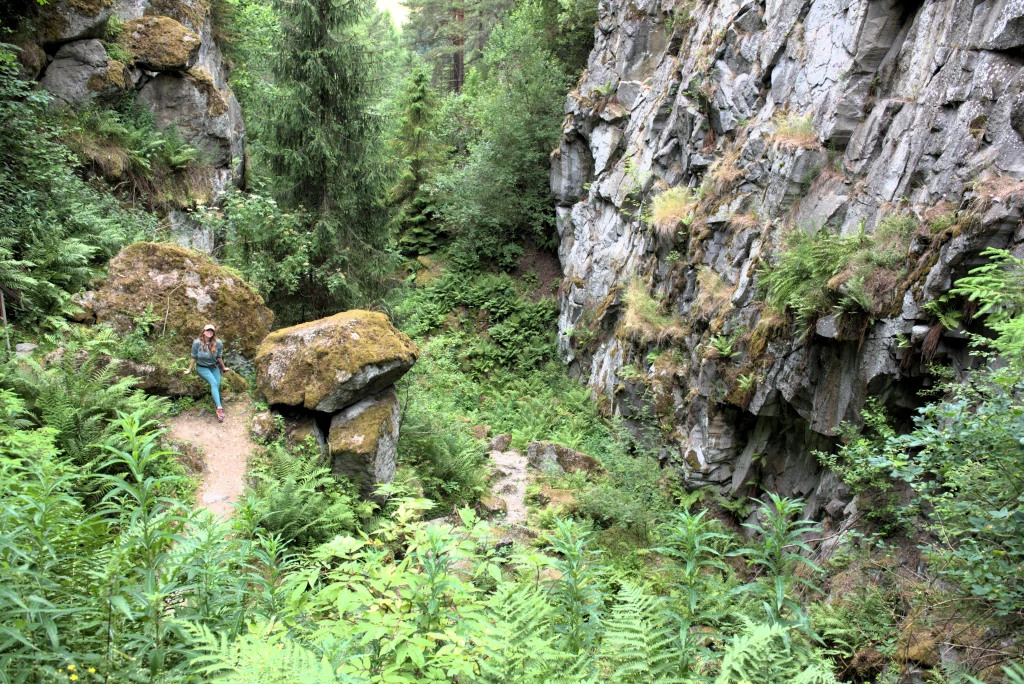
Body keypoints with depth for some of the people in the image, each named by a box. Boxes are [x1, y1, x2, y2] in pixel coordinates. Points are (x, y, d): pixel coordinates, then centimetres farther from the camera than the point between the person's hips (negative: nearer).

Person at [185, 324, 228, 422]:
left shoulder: (218, 343, -11)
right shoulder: (197, 343, -14)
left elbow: (219, 357, 4)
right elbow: (194, 358, -1)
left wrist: (223, 368, 15)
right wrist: (189, 370, 6)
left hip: (214, 367, 3)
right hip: (202, 368, -3)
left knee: (217, 385, -15)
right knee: (214, 383, -26)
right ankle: (219, 408, -37)